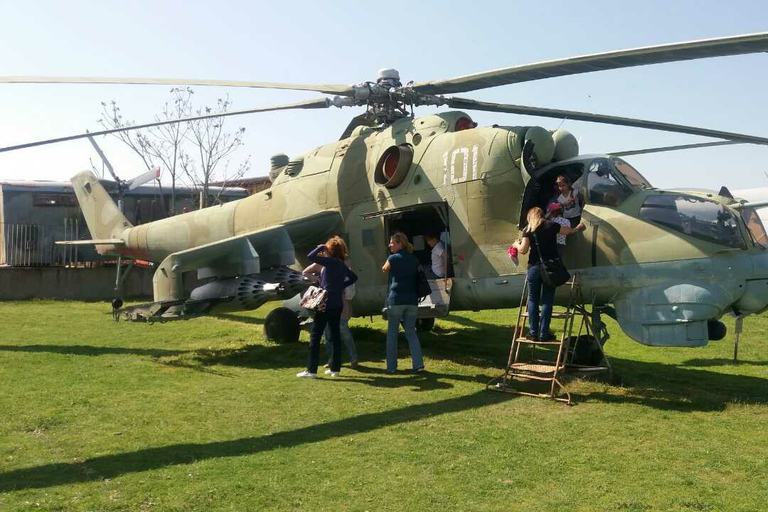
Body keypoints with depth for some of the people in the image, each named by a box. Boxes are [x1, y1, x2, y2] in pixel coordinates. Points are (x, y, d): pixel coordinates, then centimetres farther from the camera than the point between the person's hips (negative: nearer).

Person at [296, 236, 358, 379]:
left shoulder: (330, 261, -13)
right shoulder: (341, 264, 10)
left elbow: (311, 256, -21)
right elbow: (353, 277, 24)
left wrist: (320, 247, -5)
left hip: (326, 304, -8)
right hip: (337, 305, 8)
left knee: (315, 336, -2)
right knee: (335, 335, 12)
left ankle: (311, 370, -1)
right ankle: (335, 368, 16)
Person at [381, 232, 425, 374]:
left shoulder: (393, 258, -3)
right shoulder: (414, 259, 9)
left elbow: (384, 269, 14)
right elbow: (418, 275, 14)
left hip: (396, 300, -4)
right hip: (411, 300, 4)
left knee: (392, 333, 7)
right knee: (411, 332, 11)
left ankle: (391, 366, 10)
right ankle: (418, 364, 0)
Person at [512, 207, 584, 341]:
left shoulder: (528, 230, 0)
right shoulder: (551, 226, 3)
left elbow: (523, 250, -5)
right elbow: (569, 231, 18)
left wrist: (517, 244, 16)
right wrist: (578, 227, 39)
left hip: (534, 268, 0)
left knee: (533, 300, 11)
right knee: (547, 301, 6)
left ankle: (533, 332, 9)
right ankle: (543, 334, 5)